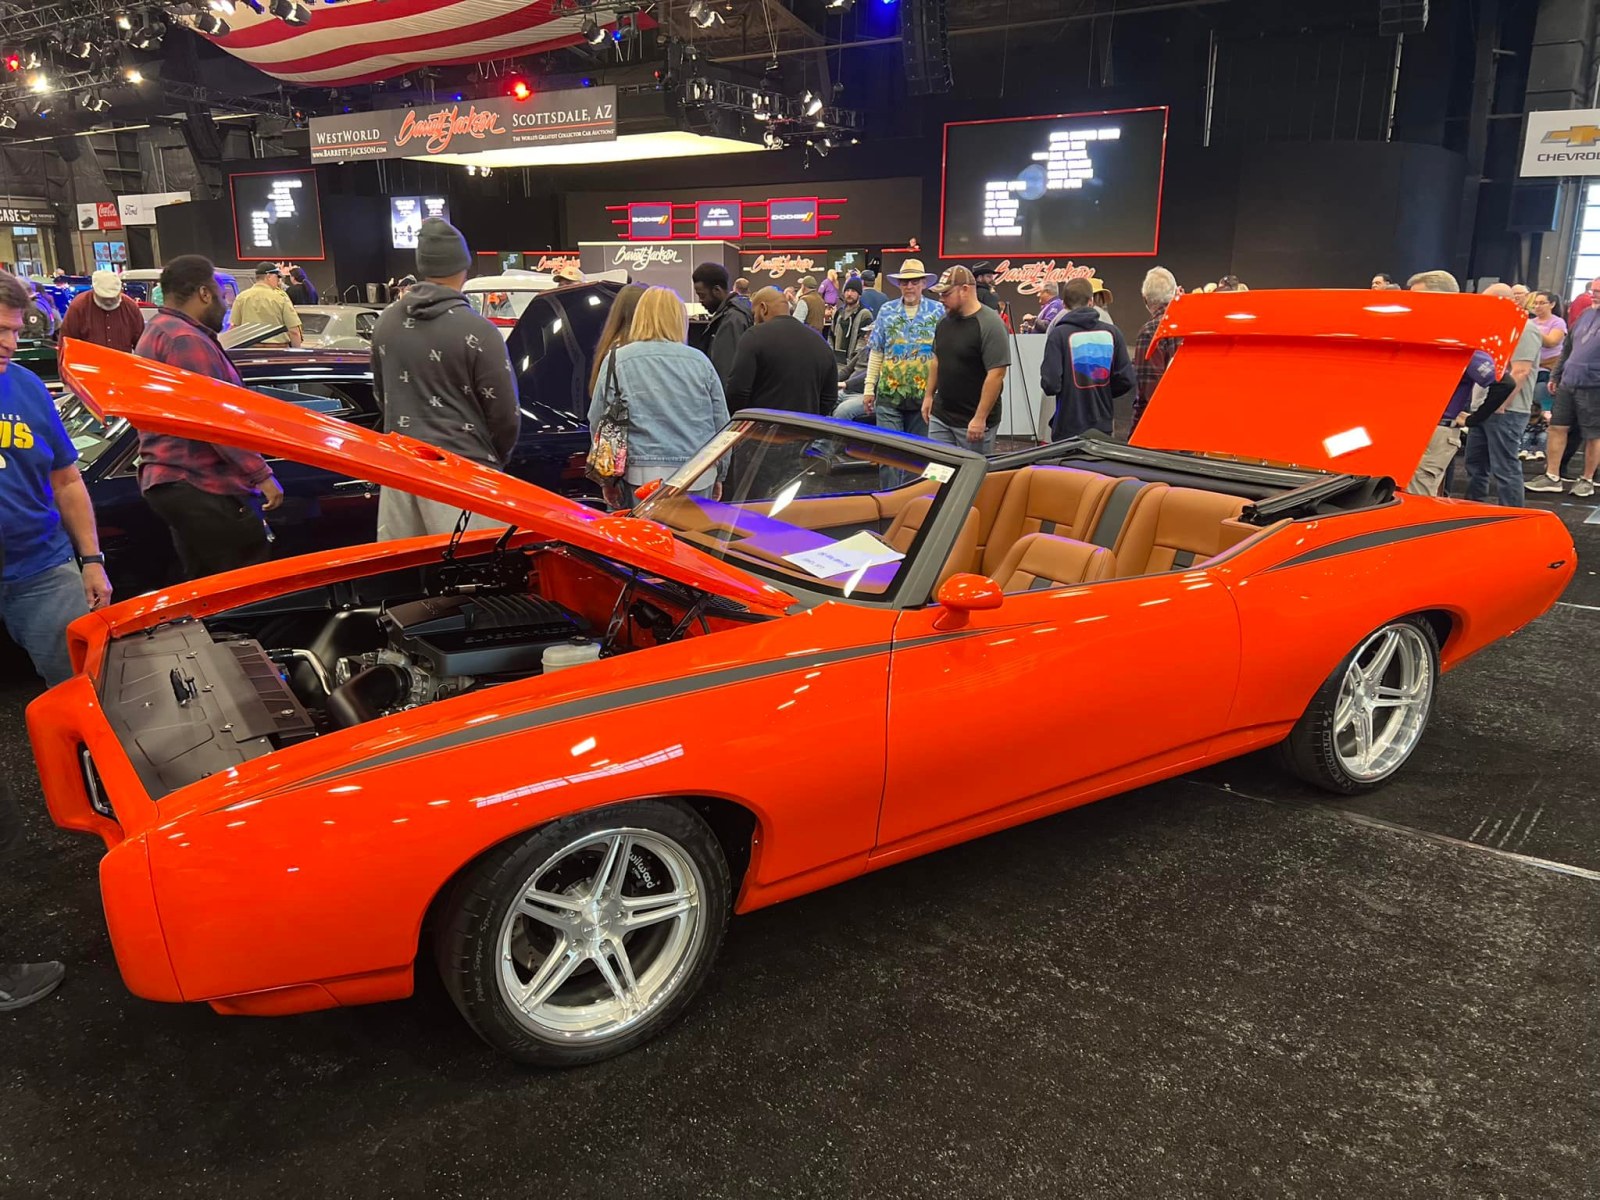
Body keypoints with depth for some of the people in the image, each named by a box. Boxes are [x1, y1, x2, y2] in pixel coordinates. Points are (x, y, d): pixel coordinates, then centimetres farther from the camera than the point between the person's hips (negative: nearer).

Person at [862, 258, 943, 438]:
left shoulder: (938, 311, 2)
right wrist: (869, 388, 4)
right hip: (889, 394, 1)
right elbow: (876, 353, 7)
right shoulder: (886, 311, 6)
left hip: (925, 395, -1)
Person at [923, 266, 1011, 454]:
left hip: (973, 423, -7)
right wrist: (929, 395, 16)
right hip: (940, 417, 7)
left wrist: (980, 418, -23)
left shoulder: (990, 325, -16)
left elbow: (996, 374, -21)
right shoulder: (945, 322, 9)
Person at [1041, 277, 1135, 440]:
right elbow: (1126, 379, -1)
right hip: (1103, 427, 3)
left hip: (1068, 430, -3)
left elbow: (1051, 384, -17)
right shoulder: (1111, 332, -2)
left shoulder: (1059, 334, -13)